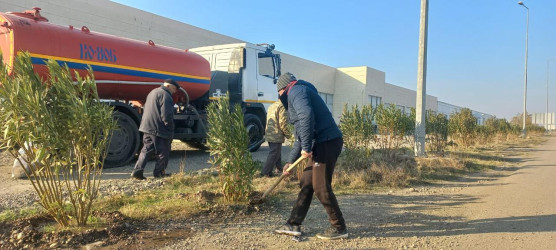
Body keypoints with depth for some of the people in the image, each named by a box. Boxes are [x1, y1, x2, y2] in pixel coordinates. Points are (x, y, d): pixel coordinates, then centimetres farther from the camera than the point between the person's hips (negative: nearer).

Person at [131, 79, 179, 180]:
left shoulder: (153, 92, 19)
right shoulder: (165, 95, -13)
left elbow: (145, 111, 24)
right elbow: (166, 115, -20)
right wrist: (170, 130, -11)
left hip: (147, 127, 9)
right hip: (158, 129, -9)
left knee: (146, 150, 13)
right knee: (163, 152, 4)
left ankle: (137, 171, 5)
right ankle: (159, 173, 10)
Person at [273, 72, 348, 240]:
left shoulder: (296, 91, -3)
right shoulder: (299, 94, 28)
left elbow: (307, 116, -24)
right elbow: (300, 135, 31)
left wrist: (306, 147, -21)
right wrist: (290, 161, 32)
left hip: (327, 143, -10)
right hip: (320, 144, 10)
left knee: (321, 188, -4)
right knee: (306, 184, 12)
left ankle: (339, 228, 10)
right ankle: (293, 225, 19)